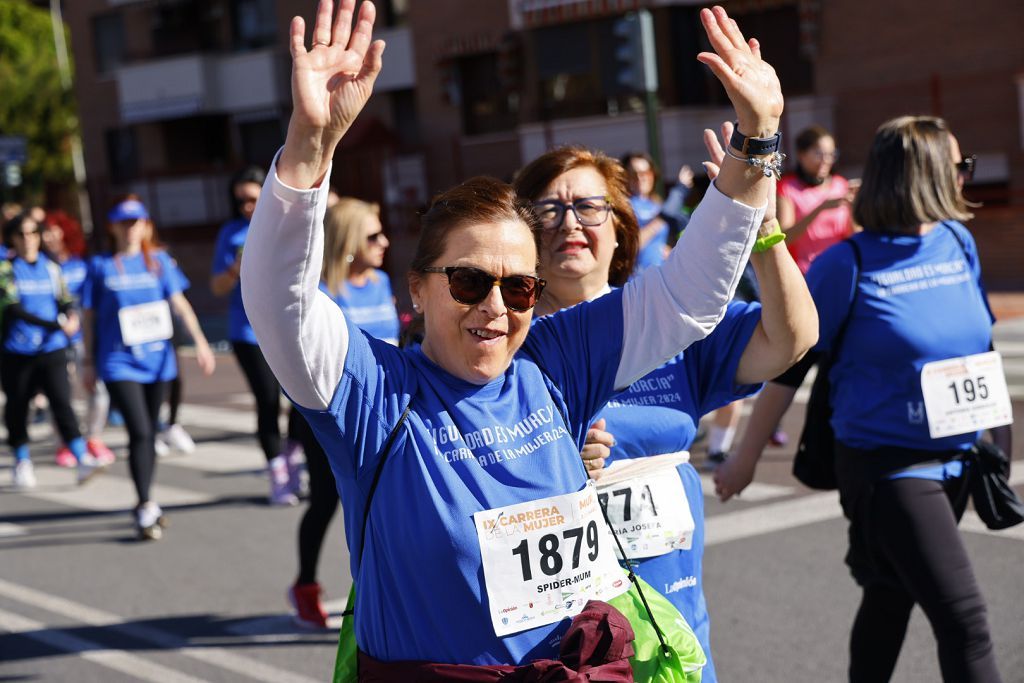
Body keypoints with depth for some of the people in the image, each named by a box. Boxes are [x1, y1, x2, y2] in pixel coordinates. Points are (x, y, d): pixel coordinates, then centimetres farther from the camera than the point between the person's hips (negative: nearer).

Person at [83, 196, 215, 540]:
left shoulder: (159, 260, 6)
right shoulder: (101, 266, 1)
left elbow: (179, 302, 3)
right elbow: (90, 317, 6)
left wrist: (199, 341, -6)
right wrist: (90, 362, 8)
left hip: (157, 359, 3)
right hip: (119, 362, -3)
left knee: (149, 433, 12)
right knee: (140, 432, -14)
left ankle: (146, 505, 25)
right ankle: (145, 508, -9)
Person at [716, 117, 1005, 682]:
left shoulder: (958, 243, 5)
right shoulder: (848, 264, -13)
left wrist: (1000, 428, 21)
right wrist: (748, 456, -3)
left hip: (956, 459, 6)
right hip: (885, 462, -6)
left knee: (891, 602, 19)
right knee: (964, 620, -12)